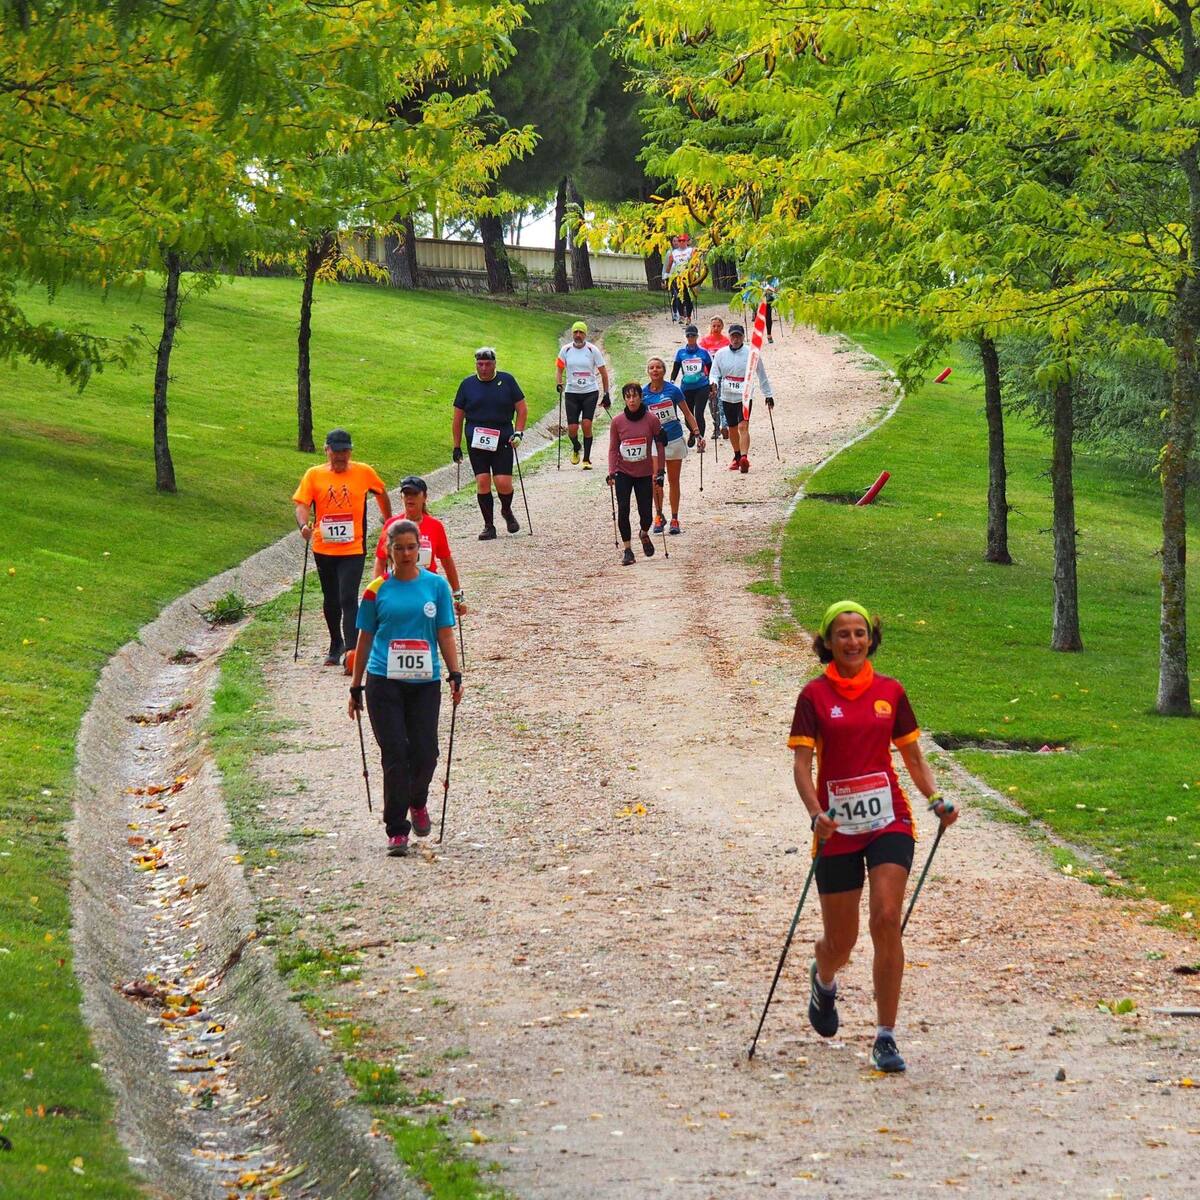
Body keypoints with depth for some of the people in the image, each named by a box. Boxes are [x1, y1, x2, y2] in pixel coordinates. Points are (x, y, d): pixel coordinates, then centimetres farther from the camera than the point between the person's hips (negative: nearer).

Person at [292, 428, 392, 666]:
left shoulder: (364, 472, 0)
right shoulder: (314, 475, 0)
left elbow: (381, 493, 18)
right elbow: (302, 504, -8)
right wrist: (304, 525, -28)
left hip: (353, 550, -3)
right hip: (323, 549, 3)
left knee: (348, 599, -16)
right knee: (331, 600, 17)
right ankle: (336, 646, 35)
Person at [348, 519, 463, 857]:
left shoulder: (436, 585, 5)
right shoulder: (377, 590, 3)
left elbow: (445, 633, 8)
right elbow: (365, 639, 9)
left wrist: (455, 675, -3)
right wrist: (356, 687, 11)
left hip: (425, 683, 1)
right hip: (384, 682, -1)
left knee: (425, 753, -2)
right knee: (395, 753, -6)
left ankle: (417, 802, 31)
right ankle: (396, 830, 2)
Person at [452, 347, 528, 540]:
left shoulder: (506, 380, 4)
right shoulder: (468, 384, 6)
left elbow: (522, 408, 9)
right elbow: (458, 416, 11)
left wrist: (518, 433, -4)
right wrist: (457, 446, 9)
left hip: (502, 441, -1)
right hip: (476, 442, 1)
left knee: (503, 483, -8)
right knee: (482, 482, -6)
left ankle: (507, 511, 23)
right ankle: (489, 526, 4)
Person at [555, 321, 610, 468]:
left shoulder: (593, 350, -3)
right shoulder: (566, 350, 2)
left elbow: (603, 372, 3)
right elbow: (559, 368, 13)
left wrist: (606, 395, 2)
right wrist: (558, 383, -8)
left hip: (590, 392, -2)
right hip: (572, 393, 2)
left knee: (587, 424, -14)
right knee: (572, 428, -4)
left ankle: (587, 459, -2)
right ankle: (575, 448, 30)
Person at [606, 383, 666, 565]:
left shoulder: (651, 419, -8)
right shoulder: (617, 421, -6)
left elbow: (659, 447, 0)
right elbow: (613, 449, 1)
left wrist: (660, 471, -2)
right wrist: (612, 473, -7)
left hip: (644, 474, 0)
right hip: (623, 473, 0)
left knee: (645, 513, 1)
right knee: (623, 510, -12)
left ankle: (644, 534, 36)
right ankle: (627, 550, -2)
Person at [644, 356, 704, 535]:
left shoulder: (673, 390, -5)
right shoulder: (644, 394, -2)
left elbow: (687, 414, 3)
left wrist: (697, 434, -4)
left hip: (674, 440, 0)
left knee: (674, 481, 7)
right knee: (655, 481, -5)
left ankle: (674, 519, 15)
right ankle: (659, 516, 12)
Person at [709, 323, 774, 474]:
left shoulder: (751, 353, -4)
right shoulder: (721, 354, 1)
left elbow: (762, 375, 5)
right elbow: (714, 373, 5)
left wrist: (768, 395, 10)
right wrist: (714, 383, -19)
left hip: (745, 396, -4)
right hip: (728, 397, 4)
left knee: (743, 426, -19)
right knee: (732, 429, 15)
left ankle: (744, 458, -29)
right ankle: (737, 457, 33)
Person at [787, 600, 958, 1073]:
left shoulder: (890, 692, 6)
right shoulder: (815, 695, -2)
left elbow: (912, 754, 14)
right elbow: (802, 763, -8)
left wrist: (935, 799, -2)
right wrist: (816, 813, -24)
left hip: (889, 821, 1)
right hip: (837, 828, -1)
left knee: (886, 920, -16)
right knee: (840, 942, 7)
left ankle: (885, 1038, -9)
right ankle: (823, 980, 46)